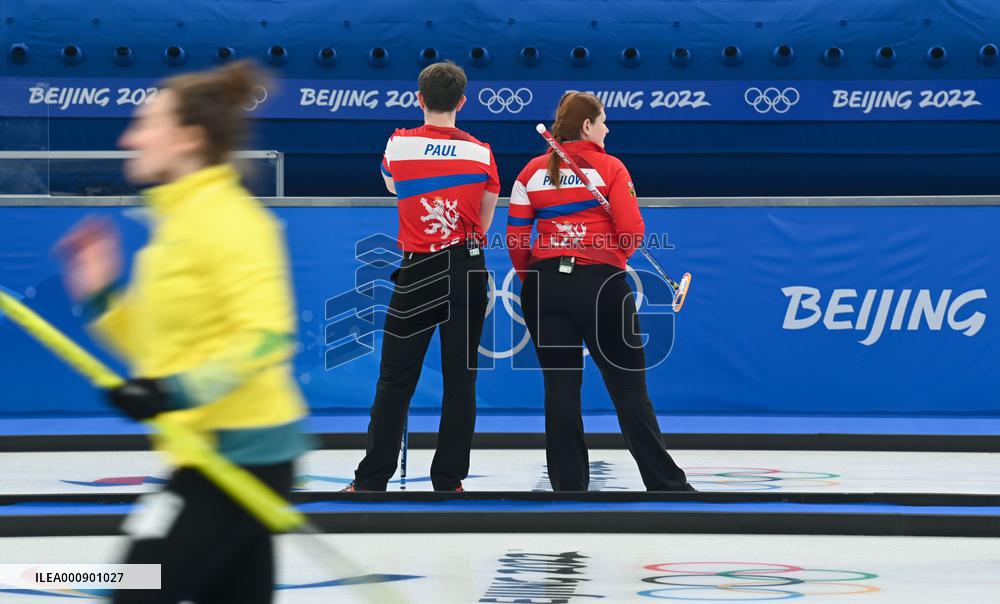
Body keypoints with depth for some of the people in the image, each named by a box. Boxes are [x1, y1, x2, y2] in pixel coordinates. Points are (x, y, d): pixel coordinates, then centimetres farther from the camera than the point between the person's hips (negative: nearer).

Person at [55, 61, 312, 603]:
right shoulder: (178, 221, 17)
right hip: (220, 451, 10)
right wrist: (102, 297, 12)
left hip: (237, 454, -10)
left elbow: (266, 335, -23)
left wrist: (178, 392, -29)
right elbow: (166, 349, 20)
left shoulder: (223, 219, -13)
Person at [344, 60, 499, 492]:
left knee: (395, 379, 4)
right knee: (460, 378, 5)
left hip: (419, 271, -1)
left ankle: (372, 480, 3)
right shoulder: (482, 153, -2)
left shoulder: (398, 145, -3)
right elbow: (485, 222, 6)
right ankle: (448, 481, 6)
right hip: (469, 269, 1)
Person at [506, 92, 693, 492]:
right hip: (601, 284, -3)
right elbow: (631, 230, -9)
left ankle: (569, 485, 7)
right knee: (628, 388, 4)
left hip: (545, 286, 3)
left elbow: (515, 237, 4)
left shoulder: (533, 171, 6)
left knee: (560, 388, 7)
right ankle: (665, 482, 9)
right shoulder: (610, 167, -2)